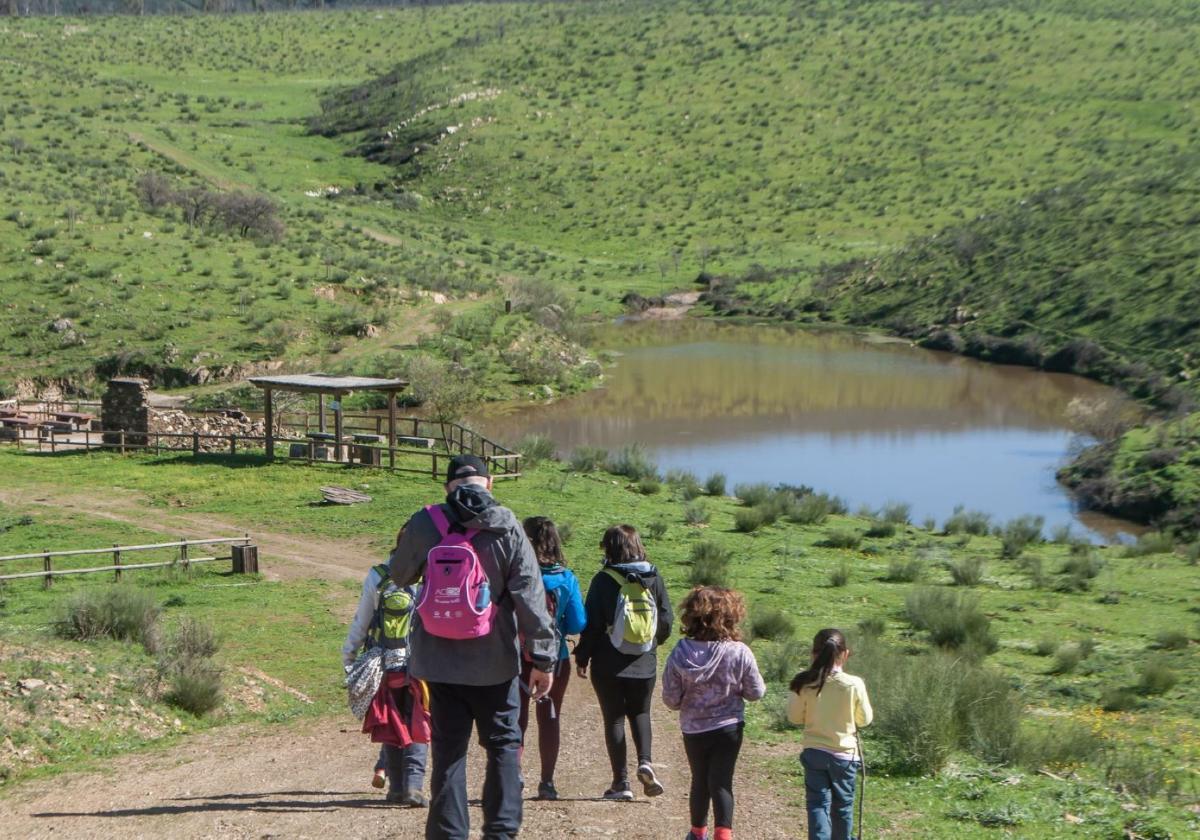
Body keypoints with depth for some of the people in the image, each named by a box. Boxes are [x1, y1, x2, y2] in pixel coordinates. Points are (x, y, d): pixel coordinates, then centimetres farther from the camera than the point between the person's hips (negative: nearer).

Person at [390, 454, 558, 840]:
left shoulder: (424, 524, -2)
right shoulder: (507, 529, -7)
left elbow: (400, 574, 15)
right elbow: (530, 596, -9)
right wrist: (543, 657, -5)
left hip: (439, 660, 1)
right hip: (493, 662, -1)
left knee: (448, 750, 9)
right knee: (503, 745, 13)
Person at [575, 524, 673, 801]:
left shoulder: (604, 580, -9)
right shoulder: (653, 578, 0)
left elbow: (591, 622, -8)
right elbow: (666, 621, 5)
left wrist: (582, 658, 2)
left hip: (609, 664, -3)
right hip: (644, 663, 3)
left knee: (614, 718, 5)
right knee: (640, 713, 18)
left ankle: (621, 781, 2)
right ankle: (645, 762, -5)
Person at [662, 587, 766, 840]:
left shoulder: (680, 654, -13)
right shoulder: (739, 652, -16)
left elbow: (671, 699, -8)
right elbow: (756, 692, -6)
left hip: (693, 729, 2)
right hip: (728, 726, -2)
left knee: (699, 780, 19)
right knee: (721, 782, 3)